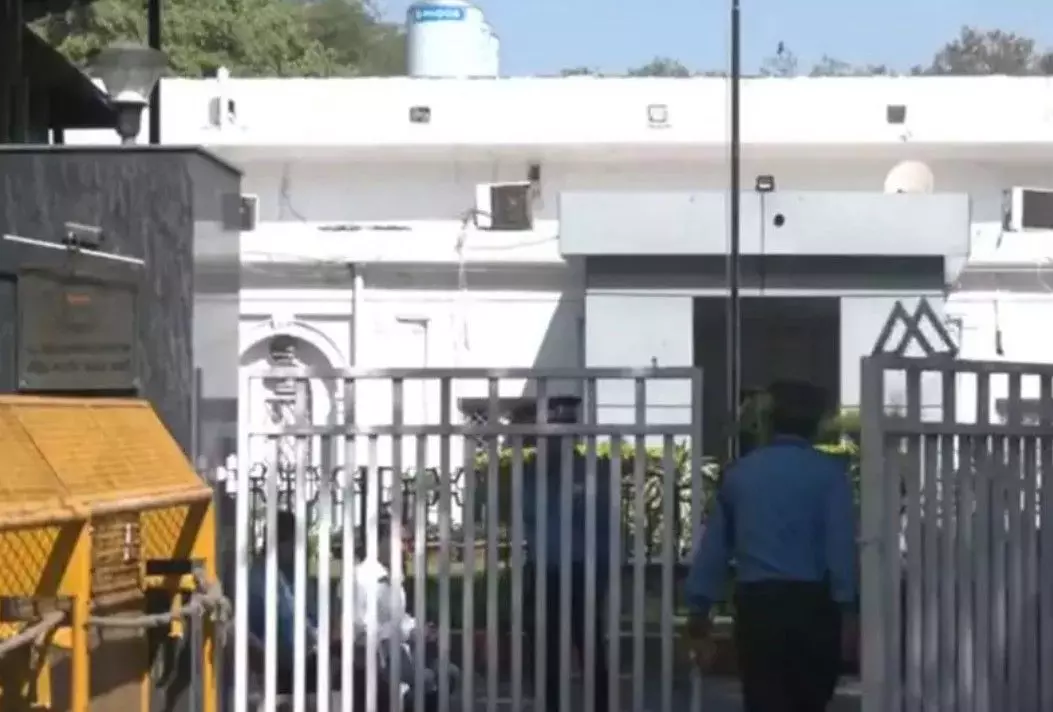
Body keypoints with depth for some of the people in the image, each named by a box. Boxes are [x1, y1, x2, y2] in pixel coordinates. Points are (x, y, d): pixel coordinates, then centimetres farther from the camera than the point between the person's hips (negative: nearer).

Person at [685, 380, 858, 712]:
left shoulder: (738, 472, 10)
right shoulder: (828, 472, -1)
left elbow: (714, 547, 11)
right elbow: (841, 545, -9)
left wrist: (699, 612, 16)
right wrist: (847, 610, -7)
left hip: (756, 604, 2)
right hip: (811, 603, -2)